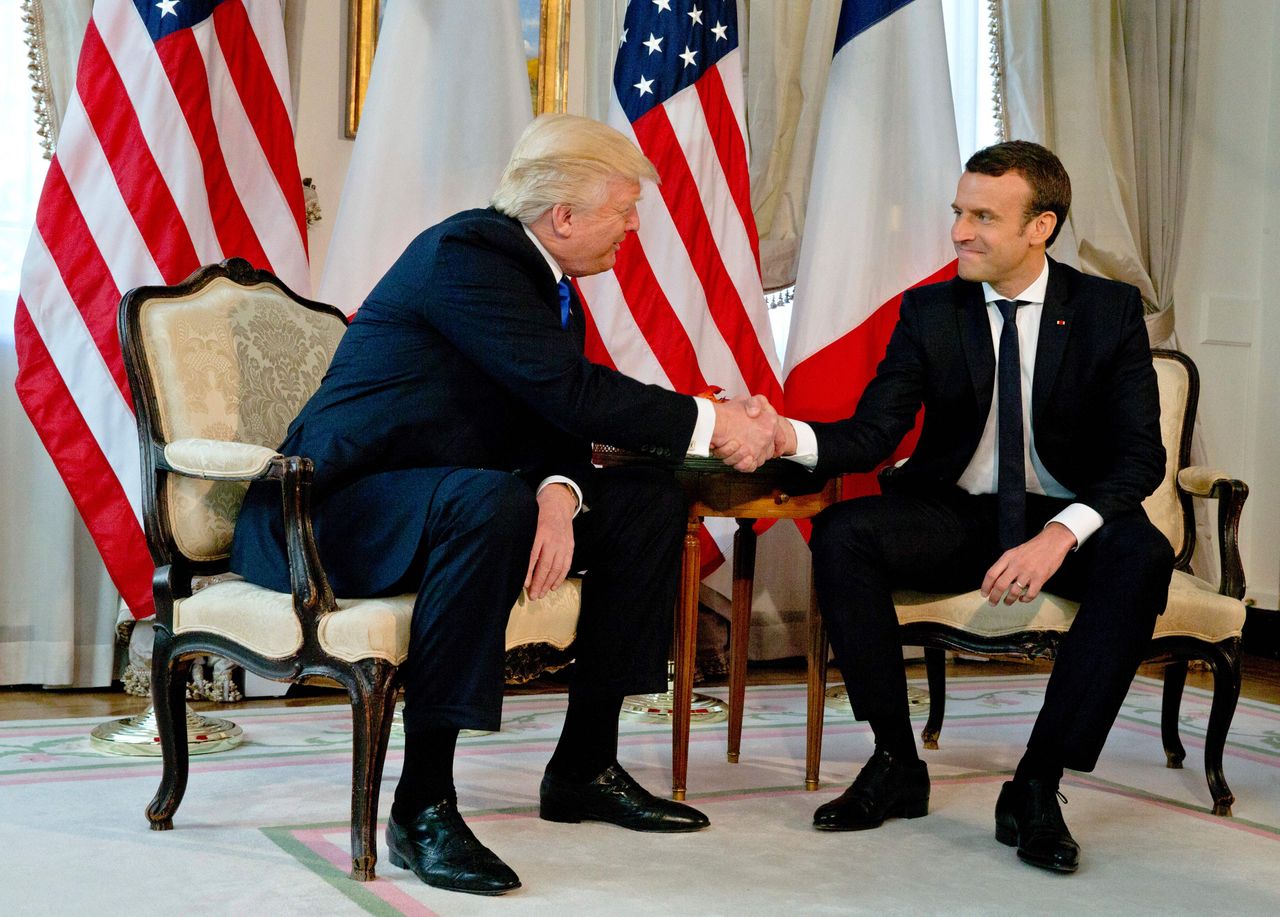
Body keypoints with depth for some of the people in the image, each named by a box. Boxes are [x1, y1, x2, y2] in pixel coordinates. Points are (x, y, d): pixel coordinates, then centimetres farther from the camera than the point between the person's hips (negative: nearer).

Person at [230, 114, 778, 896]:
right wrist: (711, 423, -22)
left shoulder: (548, 281, 10)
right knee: (489, 502, -39)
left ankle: (585, 767, 6)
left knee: (652, 502, 2)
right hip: (341, 507, -10)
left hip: (461, 499, 10)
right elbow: (568, 391, -27)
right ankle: (423, 803, -32)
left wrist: (557, 497, -21)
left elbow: (557, 422, 2)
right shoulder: (466, 253, -19)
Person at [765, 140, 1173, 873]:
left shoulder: (1110, 310, -4)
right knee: (840, 534, -26)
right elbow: (870, 436, -6)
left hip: (1067, 518, -2)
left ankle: (1038, 786, -26)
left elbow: (1140, 455, -12)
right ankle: (897, 765, -15)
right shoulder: (930, 311, 1)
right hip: (954, 513, 2)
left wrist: (1061, 534, -30)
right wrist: (790, 435, -29)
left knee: (1141, 557, -35)